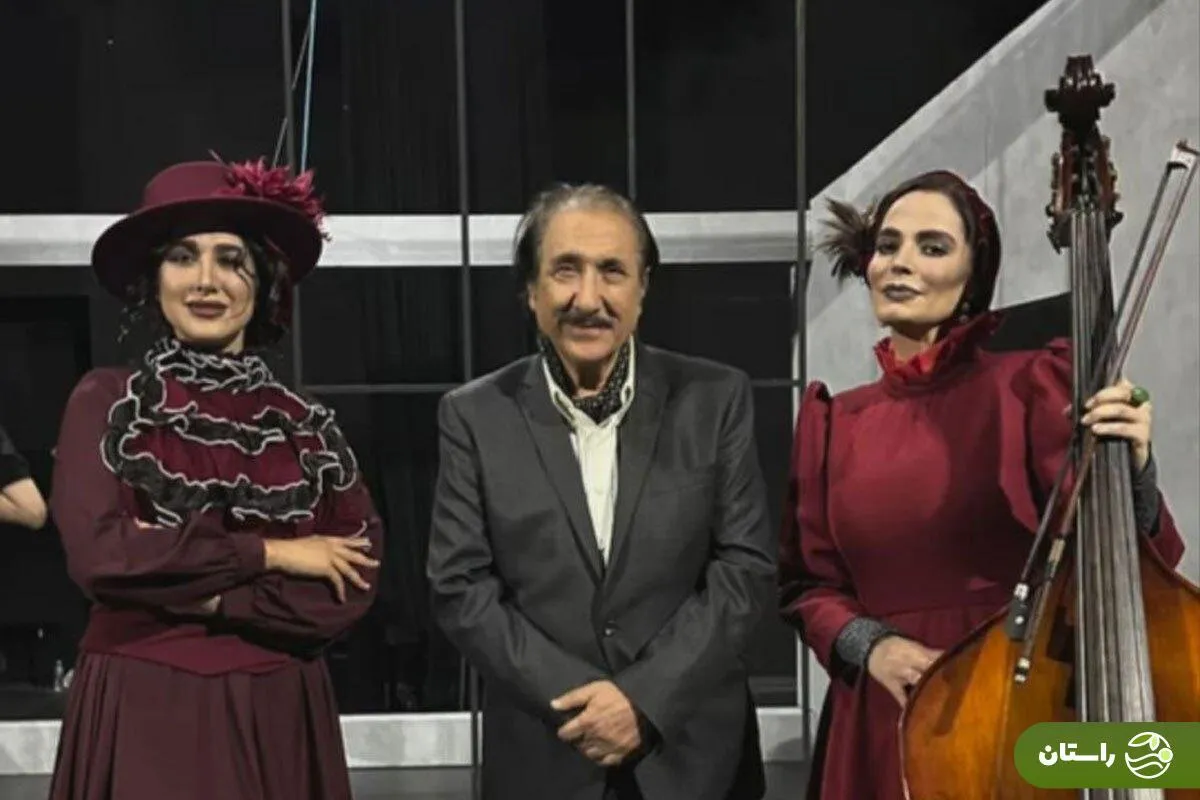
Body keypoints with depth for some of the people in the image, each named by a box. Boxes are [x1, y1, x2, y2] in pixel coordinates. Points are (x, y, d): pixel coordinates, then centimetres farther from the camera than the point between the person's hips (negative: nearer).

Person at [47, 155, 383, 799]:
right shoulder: (106, 402, -1)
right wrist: (269, 553, -10)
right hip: (140, 714, -2)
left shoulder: (306, 426, 3)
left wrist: (205, 598, -13)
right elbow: (97, 553, -14)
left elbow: (348, 591, -3)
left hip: (278, 718, 2)